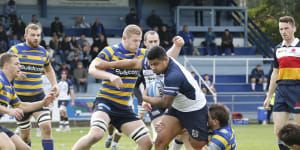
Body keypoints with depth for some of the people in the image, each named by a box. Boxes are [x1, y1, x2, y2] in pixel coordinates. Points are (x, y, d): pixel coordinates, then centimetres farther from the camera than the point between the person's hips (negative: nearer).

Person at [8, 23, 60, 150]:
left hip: (38, 96, 2)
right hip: (20, 97, -2)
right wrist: (16, 74, -24)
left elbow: (48, 70, 25)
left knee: (46, 127, -14)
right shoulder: (16, 50, -4)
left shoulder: (43, 51, 8)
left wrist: (54, 84, 9)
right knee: (25, 134, 5)